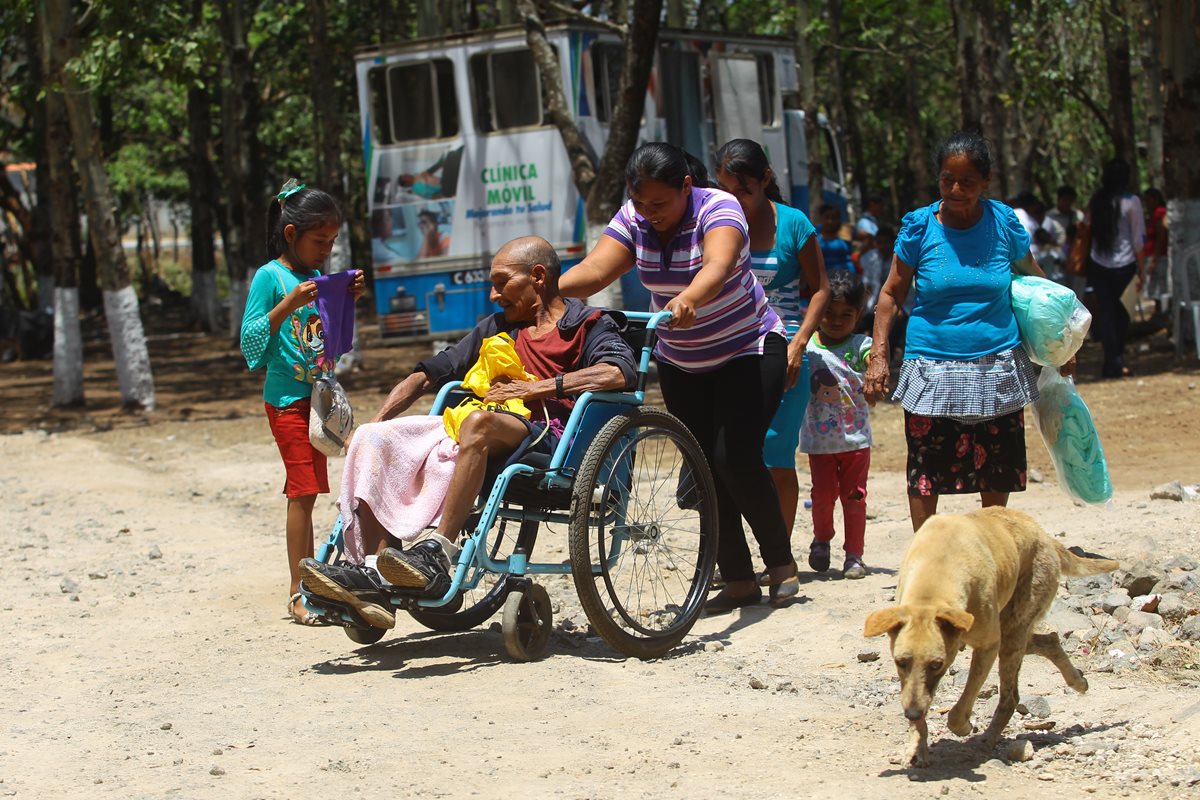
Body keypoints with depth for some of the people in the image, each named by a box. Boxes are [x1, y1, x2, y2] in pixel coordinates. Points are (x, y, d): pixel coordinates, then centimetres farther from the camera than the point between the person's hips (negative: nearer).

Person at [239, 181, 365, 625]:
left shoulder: (317, 278, 12)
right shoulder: (270, 277, -8)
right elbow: (250, 342, -12)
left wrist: (348, 301, 7)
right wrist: (288, 306, -21)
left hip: (318, 396, 7)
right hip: (287, 399, -7)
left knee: (307, 493, 11)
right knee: (303, 491, -10)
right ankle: (299, 593, -8)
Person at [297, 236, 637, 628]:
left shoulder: (588, 324, 10)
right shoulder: (496, 328, 30)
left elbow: (620, 372, -12)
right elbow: (427, 374, 26)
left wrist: (539, 387, -13)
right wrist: (373, 425, 12)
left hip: (553, 441, -7)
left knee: (478, 422, -38)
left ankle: (436, 554, -44)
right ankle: (376, 576, -30)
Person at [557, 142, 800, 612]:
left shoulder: (718, 209, -24)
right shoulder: (633, 220, -8)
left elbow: (717, 266, -44)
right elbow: (595, 270, -21)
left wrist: (688, 299, -65)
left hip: (748, 350, -6)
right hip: (681, 365, 6)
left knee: (735, 457, -17)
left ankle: (781, 563, 0)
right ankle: (738, 581, 8)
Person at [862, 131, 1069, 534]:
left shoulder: (1003, 222, 0)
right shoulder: (919, 226, -3)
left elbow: (1032, 278, 16)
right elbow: (892, 293, 5)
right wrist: (878, 355, -4)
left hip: (997, 366, 1)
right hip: (933, 362, -1)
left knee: (998, 476, 7)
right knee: (925, 471, -1)